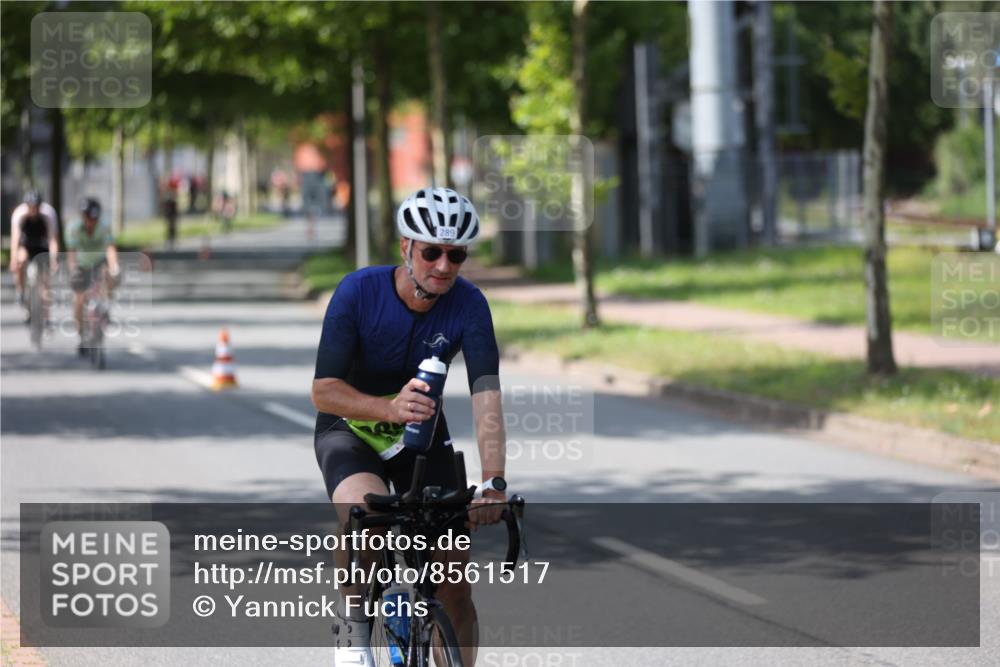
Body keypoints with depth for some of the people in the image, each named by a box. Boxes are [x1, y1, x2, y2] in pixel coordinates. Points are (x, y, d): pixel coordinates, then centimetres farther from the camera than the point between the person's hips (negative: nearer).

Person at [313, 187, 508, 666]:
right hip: (349, 431, -3)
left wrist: (493, 483, -43)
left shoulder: (469, 305, -19)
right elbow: (323, 390, -28)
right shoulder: (359, 292, -24)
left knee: (454, 586, -5)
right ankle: (354, 625, -10)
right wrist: (389, 408, -48)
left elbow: (486, 397, -29)